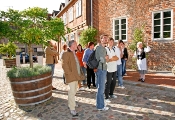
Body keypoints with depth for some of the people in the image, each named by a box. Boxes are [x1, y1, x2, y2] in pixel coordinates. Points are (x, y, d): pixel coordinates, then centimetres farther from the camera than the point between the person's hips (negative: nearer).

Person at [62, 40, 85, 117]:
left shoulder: (74, 53, 17)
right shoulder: (66, 53, -12)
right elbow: (64, 65, -19)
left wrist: (80, 73, 14)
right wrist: (70, 74, -19)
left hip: (76, 75, 9)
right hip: (71, 76, -9)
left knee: (74, 91, 18)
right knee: (72, 92, -7)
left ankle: (70, 104, 35)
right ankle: (72, 109, 1)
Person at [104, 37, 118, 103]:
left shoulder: (114, 49, 13)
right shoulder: (105, 49, -8)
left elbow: (117, 58, 6)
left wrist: (110, 59, -9)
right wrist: (114, 58, -11)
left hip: (114, 68, 7)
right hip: (109, 69, -7)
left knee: (114, 82, 15)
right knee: (108, 83, -2)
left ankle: (111, 94, 32)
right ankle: (106, 97, 7)